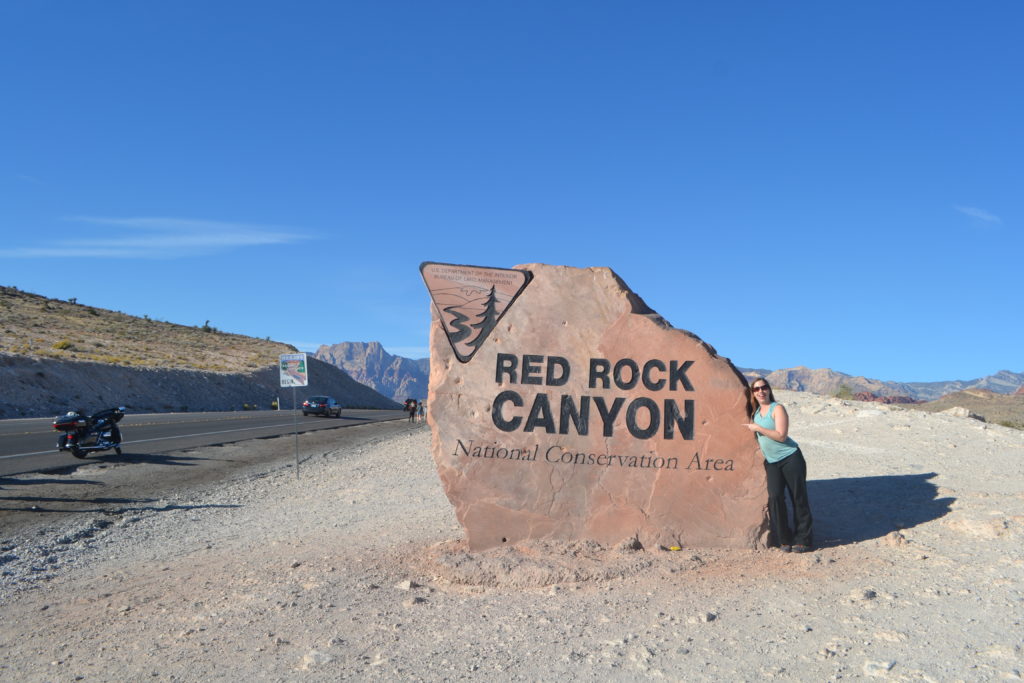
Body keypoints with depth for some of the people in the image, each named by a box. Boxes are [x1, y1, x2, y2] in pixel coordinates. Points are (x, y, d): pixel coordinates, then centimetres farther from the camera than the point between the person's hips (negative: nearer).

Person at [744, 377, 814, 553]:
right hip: (771, 462, 5)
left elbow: (781, 436, -20)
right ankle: (784, 539, 0)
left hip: (790, 458, -5)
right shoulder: (755, 412, 11)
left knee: (799, 498, -2)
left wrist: (757, 428, -17)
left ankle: (803, 539, 7)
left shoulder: (777, 409, -9)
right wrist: (759, 448, 11)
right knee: (775, 497, -9)